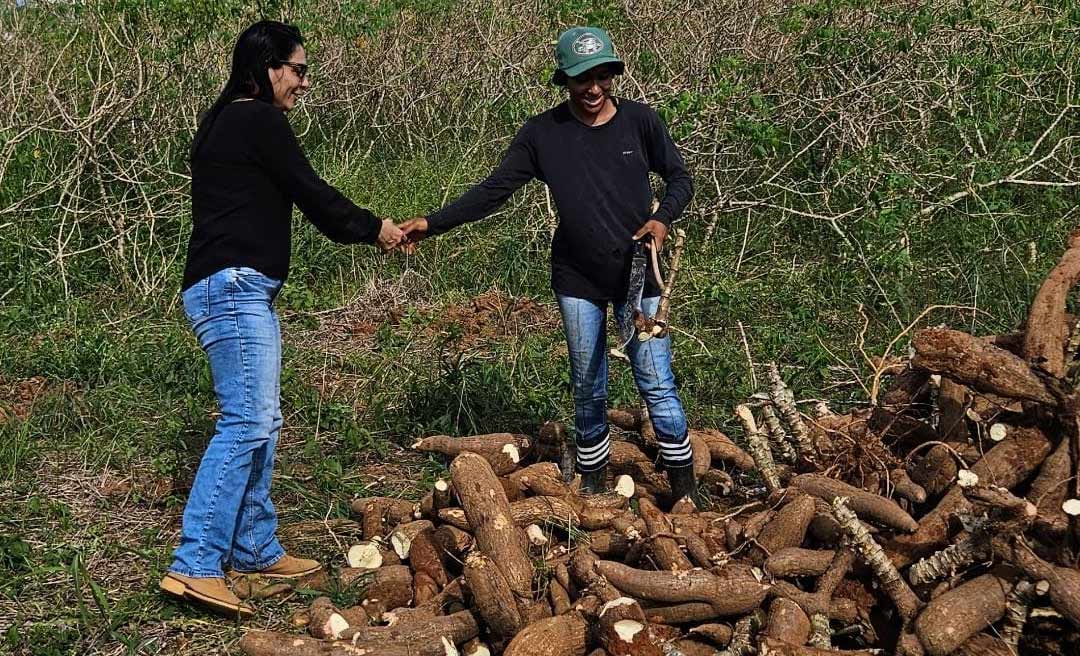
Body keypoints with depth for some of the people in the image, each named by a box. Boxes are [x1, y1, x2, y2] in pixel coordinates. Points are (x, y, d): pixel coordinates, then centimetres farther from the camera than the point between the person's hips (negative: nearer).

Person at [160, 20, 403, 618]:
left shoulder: (226, 124, 23)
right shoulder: (259, 122, -8)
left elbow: (296, 200, 24)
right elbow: (311, 194, -6)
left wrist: (363, 229, 23)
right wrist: (372, 228, 8)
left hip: (235, 292, 11)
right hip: (234, 286, -11)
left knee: (261, 423, 13)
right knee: (245, 422, -15)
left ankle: (255, 550, 19)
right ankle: (195, 565, -17)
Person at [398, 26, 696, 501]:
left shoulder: (639, 120, -6)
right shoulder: (542, 134, -5)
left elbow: (679, 177, 4)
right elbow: (493, 190, -5)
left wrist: (663, 218, -15)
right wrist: (434, 223, -13)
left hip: (638, 276, -1)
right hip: (578, 282, 1)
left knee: (656, 384, -1)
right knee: (588, 389, 10)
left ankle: (685, 490, 11)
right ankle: (593, 484, 25)